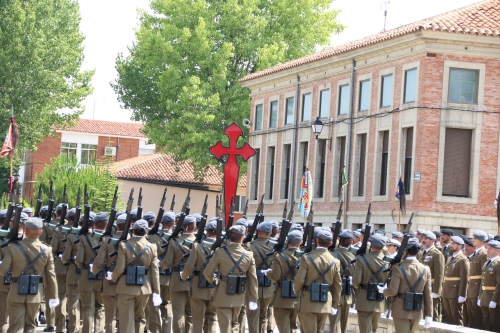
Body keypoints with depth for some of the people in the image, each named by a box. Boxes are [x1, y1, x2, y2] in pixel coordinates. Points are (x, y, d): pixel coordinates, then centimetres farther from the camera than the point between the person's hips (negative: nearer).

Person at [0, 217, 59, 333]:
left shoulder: (13, 247, -11)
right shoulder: (46, 250, -5)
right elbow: (50, 275, -2)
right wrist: (53, 296, 7)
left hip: (17, 293, -2)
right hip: (35, 294, 2)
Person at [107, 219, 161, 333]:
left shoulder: (124, 246, -9)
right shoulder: (152, 247, -2)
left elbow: (119, 269, -12)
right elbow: (155, 271, -3)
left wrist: (112, 277, 9)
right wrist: (156, 293, 1)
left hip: (126, 288, -2)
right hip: (144, 289, 2)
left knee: (126, 320, 1)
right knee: (139, 318, 18)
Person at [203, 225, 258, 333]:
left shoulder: (220, 252, -13)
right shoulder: (249, 255, -7)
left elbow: (207, 273, -8)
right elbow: (253, 280, -4)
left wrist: (211, 280, 16)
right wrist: (253, 300, 3)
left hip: (223, 297, -3)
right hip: (239, 298, 3)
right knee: (234, 324, 24)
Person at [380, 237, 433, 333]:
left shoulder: (398, 268, -14)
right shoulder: (425, 270, -2)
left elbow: (392, 291, -17)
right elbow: (427, 295, -1)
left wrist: (382, 290, 5)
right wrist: (428, 315, 4)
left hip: (401, 311, -4)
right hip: (417, 312, 4)